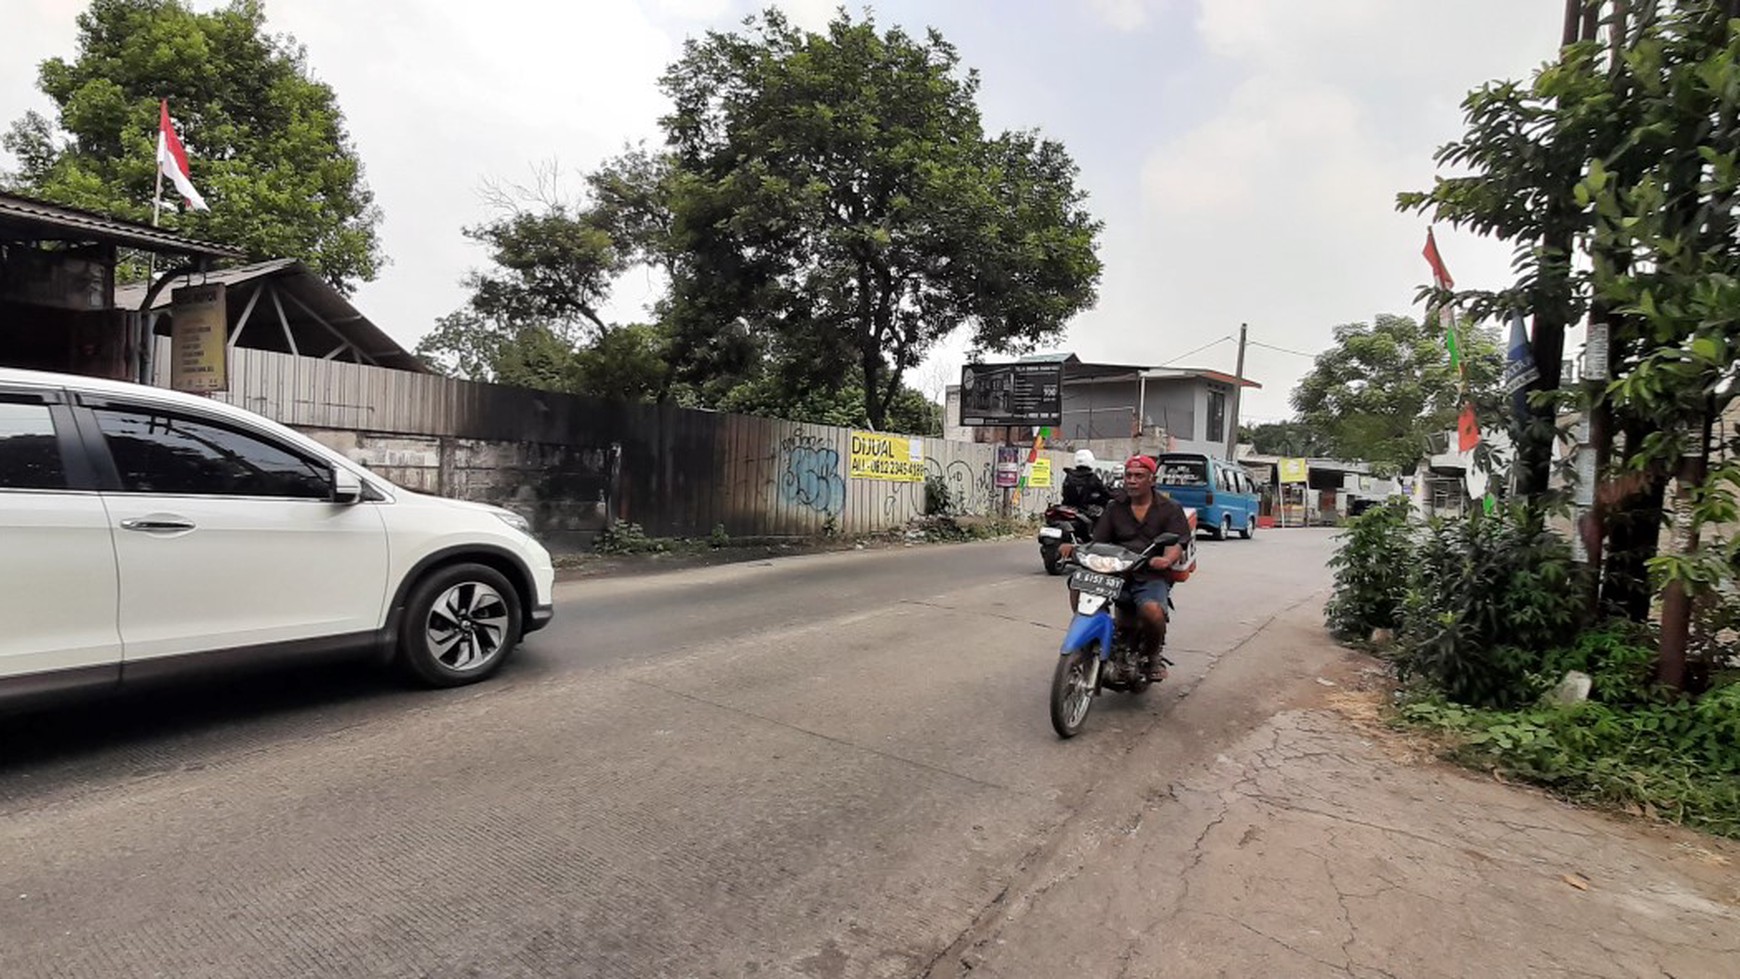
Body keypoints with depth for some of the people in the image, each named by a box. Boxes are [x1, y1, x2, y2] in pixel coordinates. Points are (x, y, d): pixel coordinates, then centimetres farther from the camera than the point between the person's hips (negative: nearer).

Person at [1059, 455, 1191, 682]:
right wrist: (1075, 548, -12)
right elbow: (1098, 542, 9)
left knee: (1152, 610, -34)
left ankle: (1152, 656, -1)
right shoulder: (1115, 508, 16)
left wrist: (1167, 559, -29)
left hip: (1151, 576, -3)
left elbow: (1176, 544, -5)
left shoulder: (1170, 509, 8)